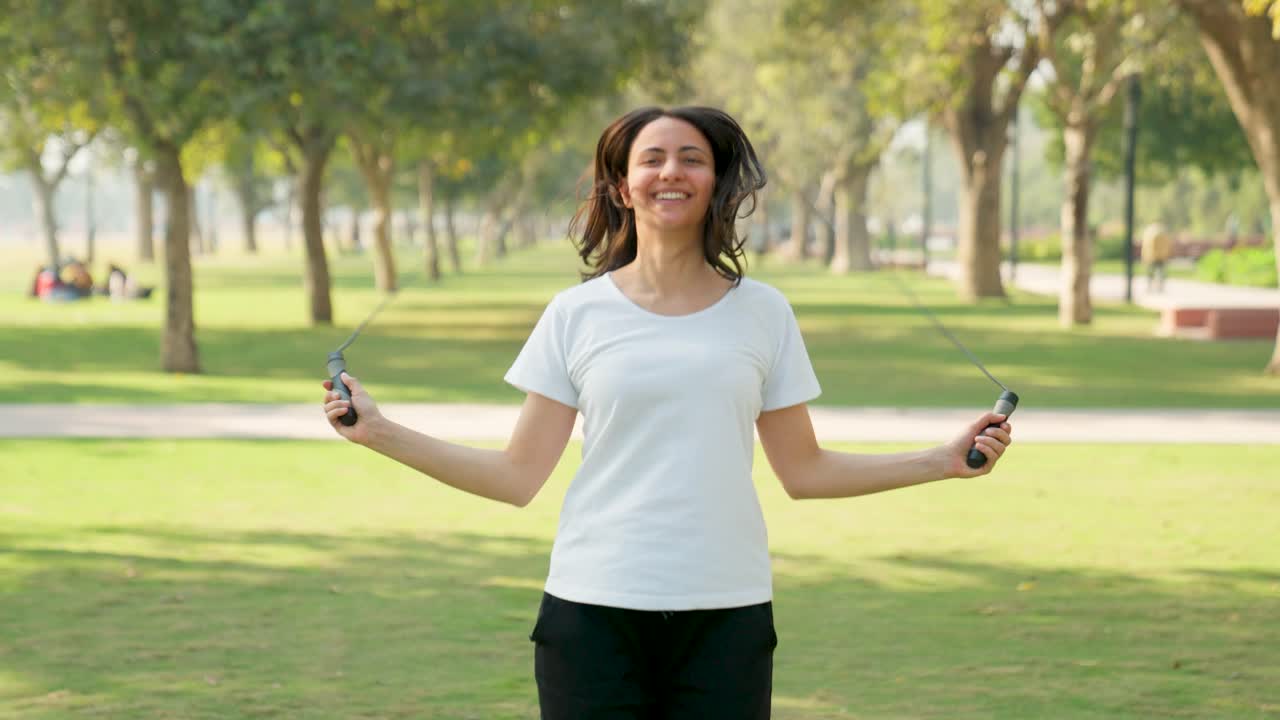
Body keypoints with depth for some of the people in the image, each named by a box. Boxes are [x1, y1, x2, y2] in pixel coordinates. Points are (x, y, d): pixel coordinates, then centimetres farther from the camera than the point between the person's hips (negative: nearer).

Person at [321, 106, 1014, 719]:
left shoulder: (762, 312, 8)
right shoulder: (577, 313, 4)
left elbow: (803, 471, 12)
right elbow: (518, 476, 2)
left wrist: (945, 460, 7)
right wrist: (379, 431, -5)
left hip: (725, 615, 1)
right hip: (593, 609, -1)